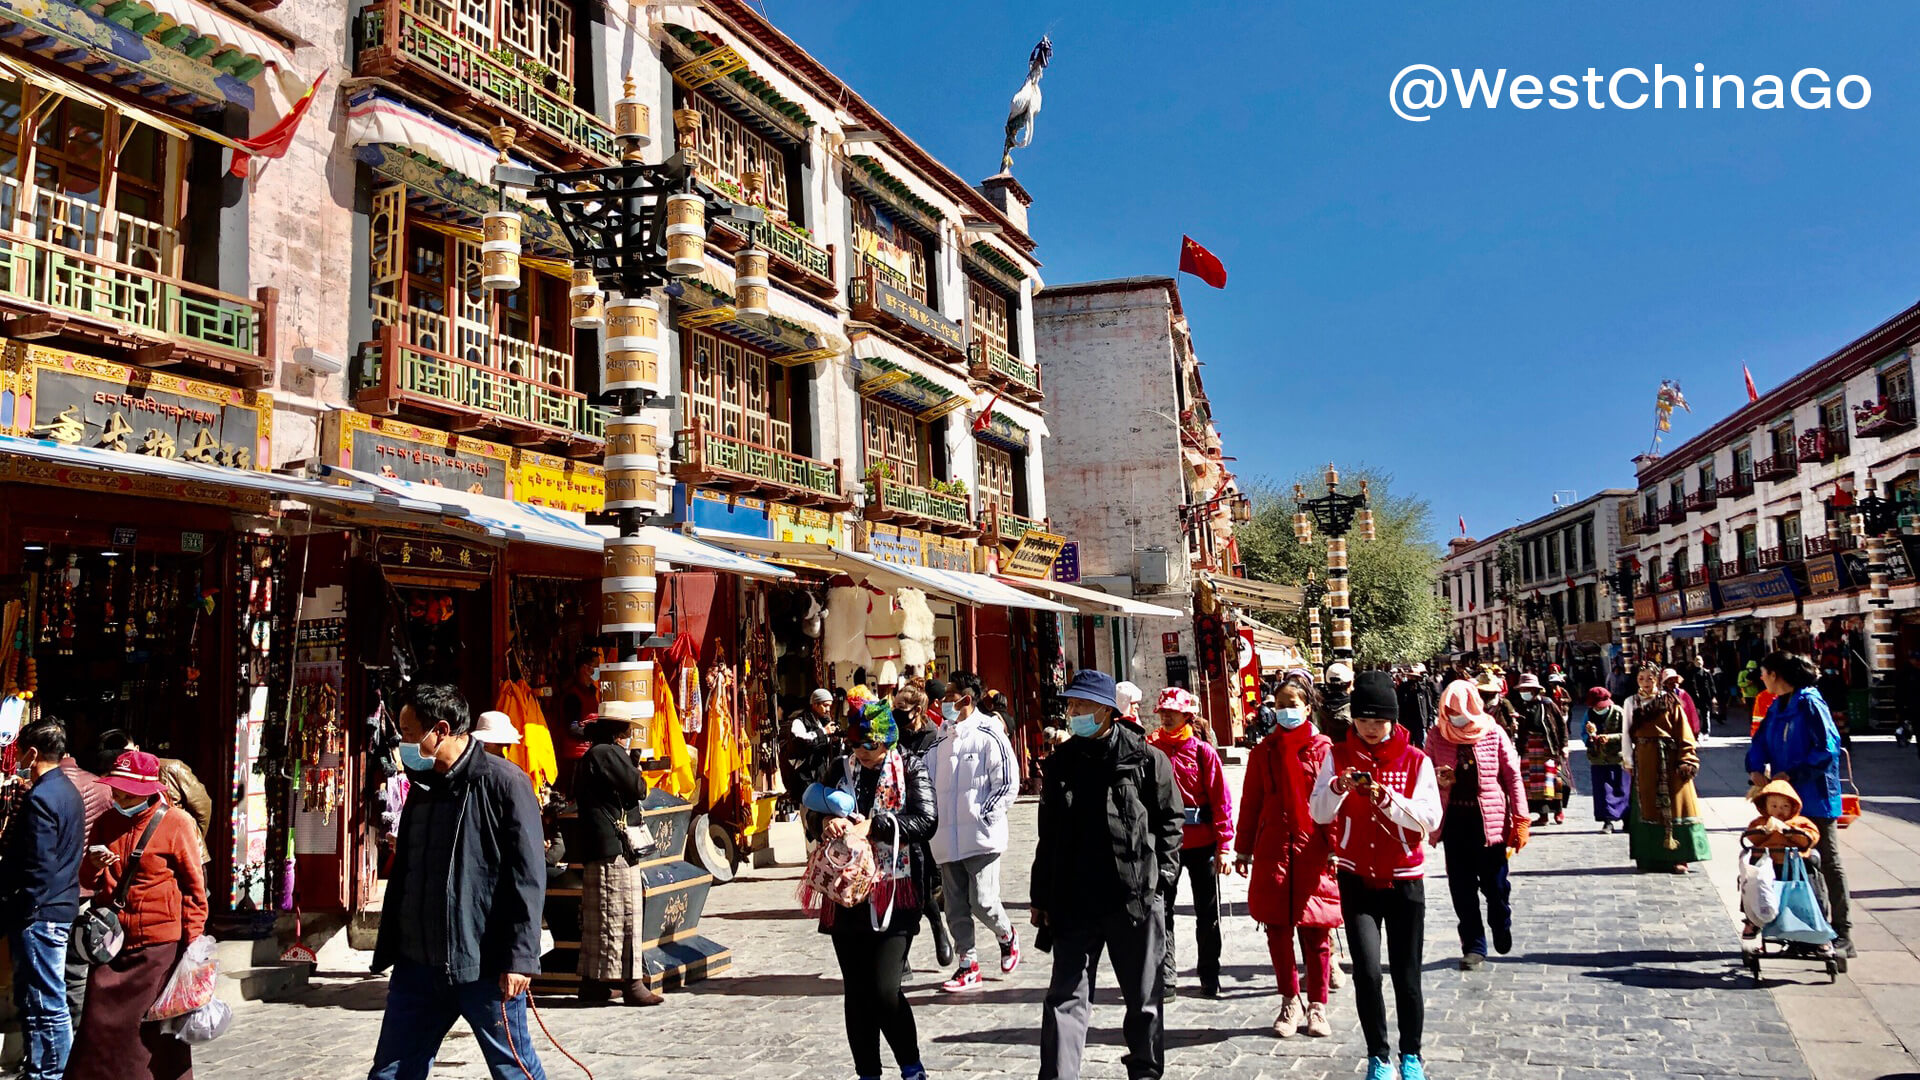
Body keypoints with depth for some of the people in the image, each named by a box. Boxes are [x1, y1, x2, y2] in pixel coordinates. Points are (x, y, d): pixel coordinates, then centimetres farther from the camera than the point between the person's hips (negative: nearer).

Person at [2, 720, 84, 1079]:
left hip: (40, 914, -10)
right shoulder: (68, 790, 13)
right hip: (61, 906, 10)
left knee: (46, 1004, -3)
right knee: (32, 998, 19)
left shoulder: (41, 797, -17)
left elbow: (37, 868, -20)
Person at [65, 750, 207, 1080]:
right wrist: (94, 866, -7)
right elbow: (89, 880, 17)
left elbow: (194, 887, -4)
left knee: (159, 1028, 3)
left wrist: (192, 941, -8)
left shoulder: (176, 822, -6)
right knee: (100, 1023, 7)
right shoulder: (107, 822, 9)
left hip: (161, 945, -5)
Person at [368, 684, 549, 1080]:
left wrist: (519, 958, -17)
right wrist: (388, 952, 18)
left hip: (484, 966, -7)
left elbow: (528, 877, -15)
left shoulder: (503, 783, -12)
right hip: (417, 963, 7)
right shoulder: (422, 785, 12)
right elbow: (402, 873, 20)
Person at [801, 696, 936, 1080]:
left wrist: (873, 825, -20)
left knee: (885, 990, -11)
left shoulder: (910, 770, -1)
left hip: (895, 894, -4)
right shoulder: (837, 768, 8)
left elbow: (925, 821, -12)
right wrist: (829, 821, -14)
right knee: (856, 992, 10)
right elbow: (813, 809, 8)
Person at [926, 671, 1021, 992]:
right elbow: (931, 782, 17)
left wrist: (984, 817, -13)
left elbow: (1008, 783, -9)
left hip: (981, 836, -6)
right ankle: (968, 965, 20)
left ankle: (1007, 936, 23)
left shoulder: (989, 734, -8)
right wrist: (934, 822, 5)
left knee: (983, 902, -7)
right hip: (947, 840, 6)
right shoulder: (941, 739, 13)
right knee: (956, 907, 9)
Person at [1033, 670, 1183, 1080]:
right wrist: (1041, 897, 12)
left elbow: (1170, 819, 2)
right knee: (1065, 997, -1)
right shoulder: (1060, 762, 7)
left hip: (1135, 898, -2)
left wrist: (1158, 876, -5)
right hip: (1074, 901, 2)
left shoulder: (1145, 757, -4)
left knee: (1143, 998, 13)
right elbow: (1049, 835, 12)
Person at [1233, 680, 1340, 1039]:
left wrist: (1334, 848, -9)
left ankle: (1317, 1005, 18)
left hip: (1312, 850, -2)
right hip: (1272, 851, 3)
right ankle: (1290, 1002, 21)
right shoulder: (1263, 752, 8)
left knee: (1315, 930, 4)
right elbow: (1251, 802, 10)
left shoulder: (1322, 749, 0)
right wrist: (1243, 849, 10)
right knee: (1277, 928, 6)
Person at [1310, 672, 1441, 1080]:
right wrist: (1337, 788, -24)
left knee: (1406, 975, 7)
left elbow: (1430, 819, -11)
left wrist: (1387, 798, -24)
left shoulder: (1415, 760, -3)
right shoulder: (1338, 756, 0)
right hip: (1356, 879, 0)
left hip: (1404, 880, 0)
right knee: (1367, 970, -10)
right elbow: (1320, 813, -5)